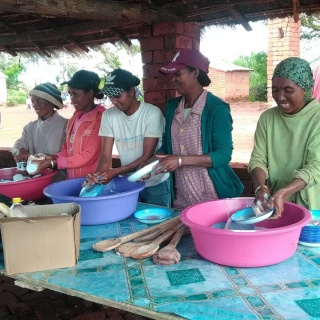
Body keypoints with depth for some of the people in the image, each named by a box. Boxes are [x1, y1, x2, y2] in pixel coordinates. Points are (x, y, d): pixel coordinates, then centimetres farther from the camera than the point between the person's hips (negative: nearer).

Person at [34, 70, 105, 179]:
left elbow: (88, 157, -15)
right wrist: (53, 157, -3)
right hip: (73, 179, 6)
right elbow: (68, 148, 14)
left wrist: (53, 163, -13)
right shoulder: (75, 117, 10)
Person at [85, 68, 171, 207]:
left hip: (155, 184, -3)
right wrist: (97, 176, -27)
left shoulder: (152, 113, -17)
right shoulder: (108, 115, -5)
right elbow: (105, 157, -7)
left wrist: (116, 172, -29)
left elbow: (147, 156, -19)